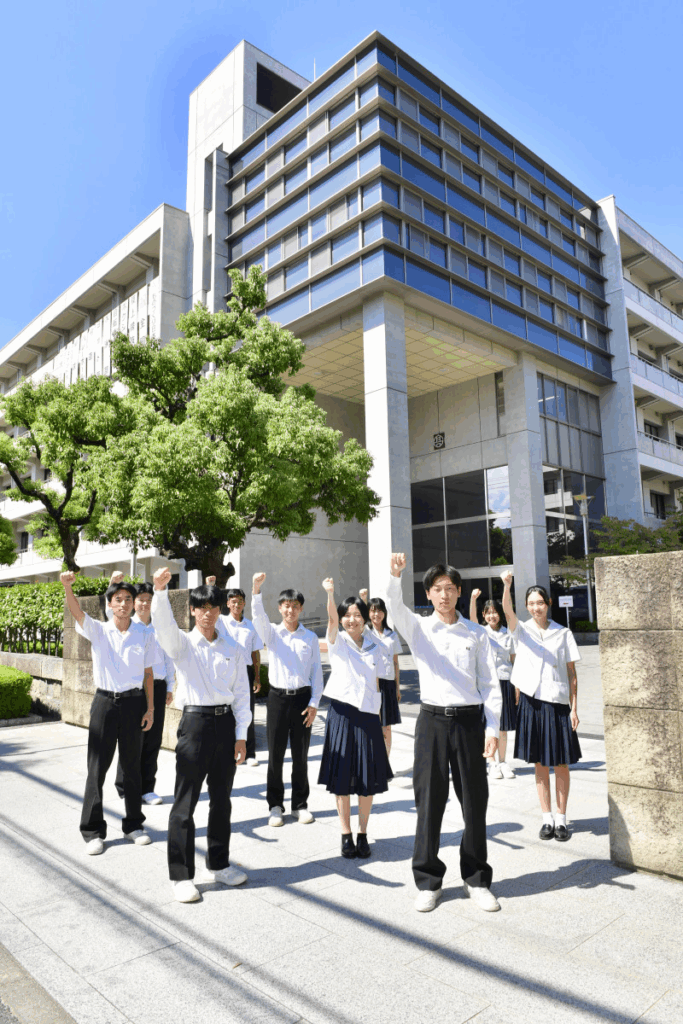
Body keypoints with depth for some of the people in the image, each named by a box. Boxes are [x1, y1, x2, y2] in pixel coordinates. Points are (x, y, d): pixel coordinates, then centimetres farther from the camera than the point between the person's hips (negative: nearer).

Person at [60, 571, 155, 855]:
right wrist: (67, 587, -40)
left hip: (133, 702, 1)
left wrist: (150, 708, 2)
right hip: (105, 701, -1)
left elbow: (148, 674, 5)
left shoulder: (143, 634, 1)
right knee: (97, 767, 3)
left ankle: (133, 824, 25)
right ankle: (93, 831, 16)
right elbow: (77, 613, -21)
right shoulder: (98, 631, -1)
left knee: (132, 765, 11)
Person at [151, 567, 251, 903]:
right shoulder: (182, 643, -1)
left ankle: (219, 864, 32)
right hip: (195, 722, -3)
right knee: (185, 802, 3)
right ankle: (181, 875, 18)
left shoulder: (232, 648, 7)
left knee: (221, 799, 15)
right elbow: (163, 623, -23)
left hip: (226, 723, 3)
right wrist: (160, 589, -41)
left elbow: (241, 692, 7)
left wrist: (241, 734, 2)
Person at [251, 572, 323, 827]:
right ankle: (275, 805, 20)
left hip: (302, 697, 1)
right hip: (278, 697, 0)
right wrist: (256, 588, -34)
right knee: (276, 754, 6)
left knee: (300, 755, 8)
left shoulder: (310, 637, 5)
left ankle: (300, 804, 23)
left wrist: (314, 703, -2)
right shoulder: (272, 633, 3)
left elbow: (316, 671, 5)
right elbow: (258, 616, -17)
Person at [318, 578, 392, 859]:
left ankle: (363, 834, 20)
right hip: (342, 713, -2)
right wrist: (330, 593, -38)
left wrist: (376, 714, 8)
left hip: (368, 715, 3)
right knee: (342, 777, 2)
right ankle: (346, 834, 16)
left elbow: (376, 684, 14)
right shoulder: (337, 642, 1)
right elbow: (332, 620, -20)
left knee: (368, 778, 5)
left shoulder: (373, 648, 10)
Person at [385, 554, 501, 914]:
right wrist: (394, 575, -35)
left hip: (470, 719, 1)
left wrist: (492, 728, -2)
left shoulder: (476, 633, 6)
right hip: (432, 719, 0)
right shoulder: (418, 628, 5)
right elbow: (394, 606, -16)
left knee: (475, 802, 8)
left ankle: (476, 879, 27)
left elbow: (490, 685, 6)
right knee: (429, 803, 6)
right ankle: (428, 881, 22)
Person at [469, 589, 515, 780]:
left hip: (505, 680, 2)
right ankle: (492, 763, 13)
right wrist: (473, 599, -35)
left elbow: (513, 659, 10)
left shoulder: (508, 634, 8)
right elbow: (472, 618, -18)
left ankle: (502, 761, 20)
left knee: (503, 726, 7)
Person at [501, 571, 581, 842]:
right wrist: (506, 585, -37)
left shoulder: (563, 633, 3)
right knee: (539, 764, 8)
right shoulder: (522, 630, 3)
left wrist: (574, 708, -1)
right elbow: (507, 610, -18)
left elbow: (571, 673, 4)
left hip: (557, 703, 0)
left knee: (561, 764, 5)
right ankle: (546, 818, 18)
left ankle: (561, 819, 18)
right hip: (531, 703, 0)